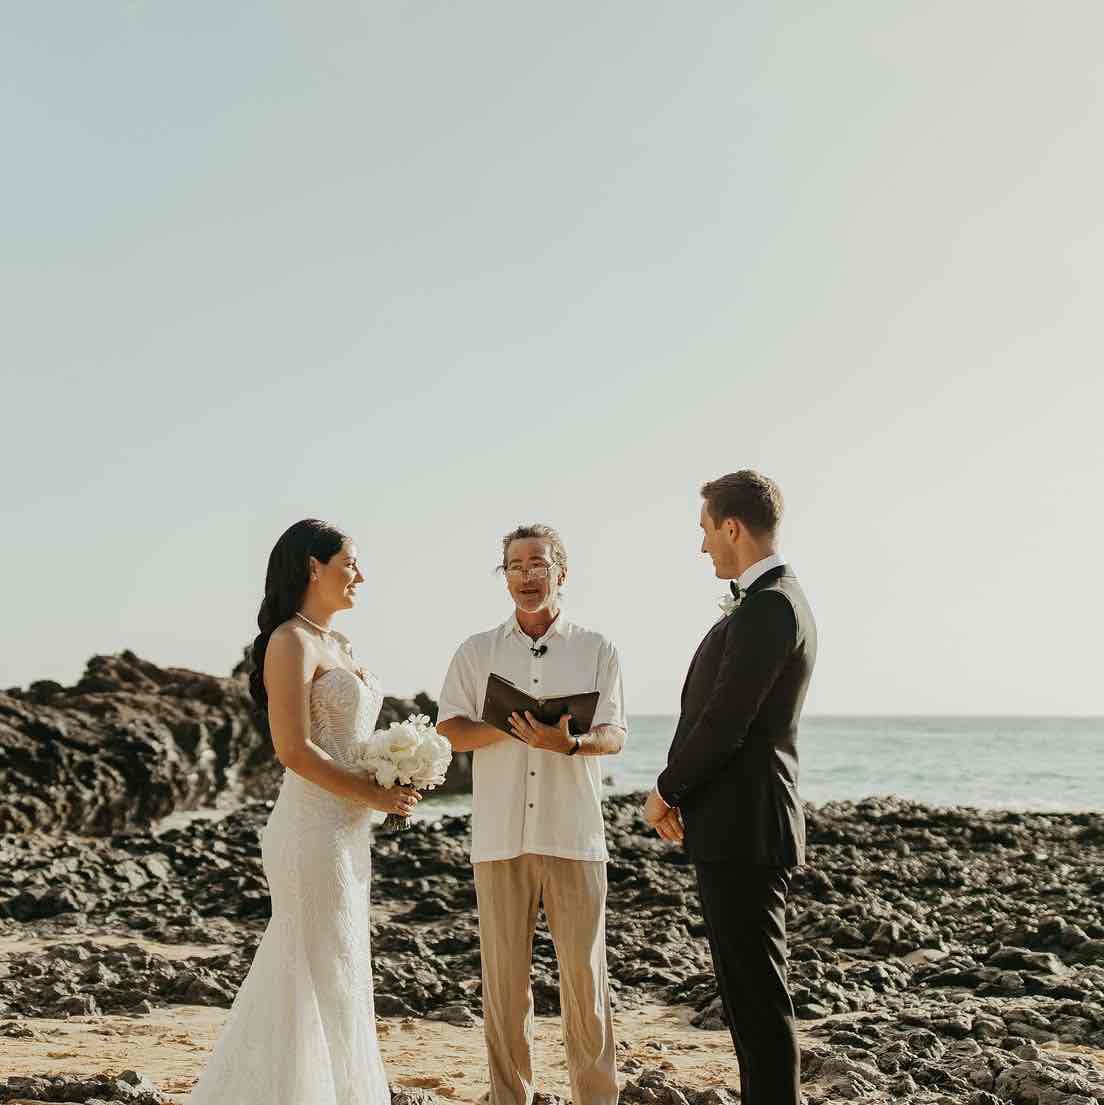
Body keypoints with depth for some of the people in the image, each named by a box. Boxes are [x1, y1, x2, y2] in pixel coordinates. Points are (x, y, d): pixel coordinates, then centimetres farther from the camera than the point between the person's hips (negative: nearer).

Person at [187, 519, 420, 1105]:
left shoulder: (338, 645, 16)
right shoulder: (292, 642, -12)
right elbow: (294, 750, -20)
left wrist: (395, 776, 4)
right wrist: (375, 794, -13)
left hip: (346, 832, 9)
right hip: (314, 830, -9)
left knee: (337, 978, 14)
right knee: (320, 979, -1)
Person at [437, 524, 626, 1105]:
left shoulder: (596, 649, 9)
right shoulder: (476, 651, 11)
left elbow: (614, 735, 3)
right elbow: (450, 730, 4)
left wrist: (570, 743, -20)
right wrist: (510, 729, -14)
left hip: (573, 835, -1)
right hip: (500, 835, 1)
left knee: (584, 974, 0)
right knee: (503, 976, 3)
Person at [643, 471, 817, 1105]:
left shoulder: (768, 607, -17)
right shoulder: (778, 600, 15)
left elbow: (723, 724, -20)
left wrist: (667, 791, -5)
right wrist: (683, 794, 9)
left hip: (743, 831, -10)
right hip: (744, 825, 10)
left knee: (758, 993, -3)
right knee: (752, 987, 16)